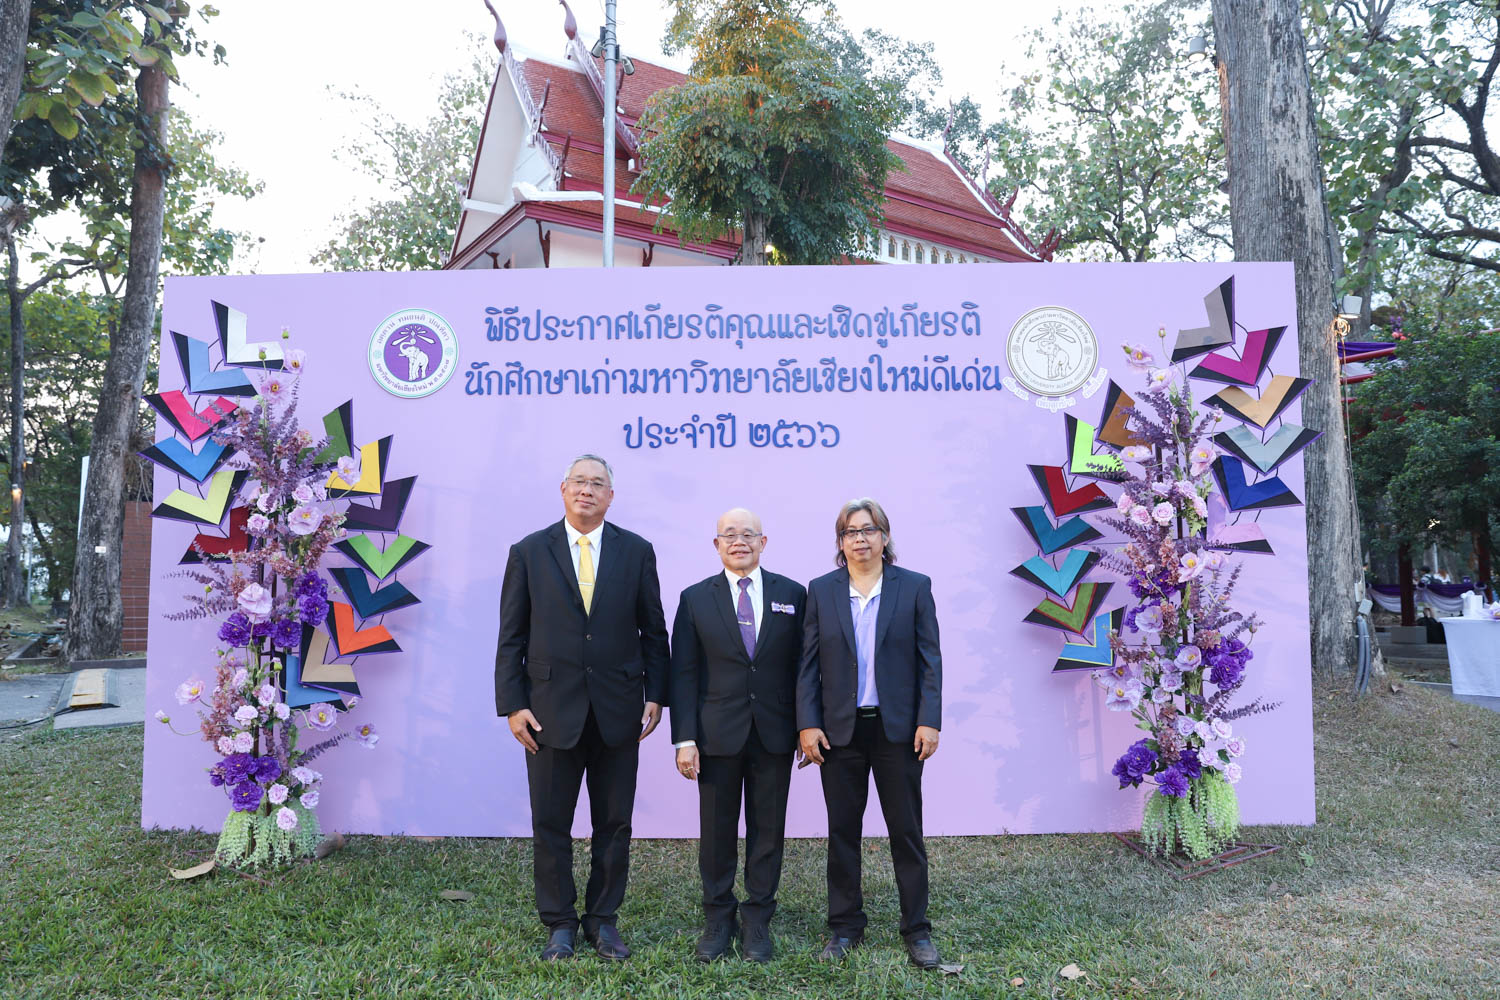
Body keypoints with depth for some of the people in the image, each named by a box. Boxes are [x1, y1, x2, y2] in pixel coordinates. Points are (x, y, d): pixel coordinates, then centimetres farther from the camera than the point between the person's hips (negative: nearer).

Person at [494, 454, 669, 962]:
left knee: (614, 824, 10)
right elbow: (511, 637, 2)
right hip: (551, 710, 0)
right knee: (550, 824, 9)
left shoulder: (637, 552, 3)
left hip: (618, 711, 1)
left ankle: (603, 919, 27)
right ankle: (559, 923, 26)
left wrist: (655, 695, -1)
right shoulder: (528, 552, 2)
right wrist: (512, 704, -5)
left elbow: (653, 631, 6)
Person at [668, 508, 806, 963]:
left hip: (774, 733, 1)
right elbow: (683, 673, -1)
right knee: (716, 829, 9)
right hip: (717, 734, 0)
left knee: (767, 829, 9)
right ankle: (717, 919, 26)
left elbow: (801, 666, 5)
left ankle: (757, 920, 24)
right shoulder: (696, 598, 2)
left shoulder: (792, 595, 3)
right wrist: (684, 738, -7)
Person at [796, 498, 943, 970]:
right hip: (840, 731, 1)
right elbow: (808, 664, 2)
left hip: (898, 728, -1)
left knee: (907, 831, 7)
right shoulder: (821, 591, 3)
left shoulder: (915, 587, 0)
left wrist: (929, 721, -8)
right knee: (842, 831, 10)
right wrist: (807, 724, -5)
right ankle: (844, 926, 25)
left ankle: (916, 930, 21)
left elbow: (930, 660, -1)